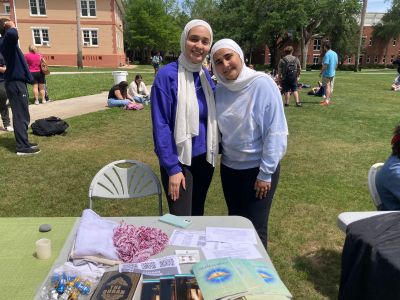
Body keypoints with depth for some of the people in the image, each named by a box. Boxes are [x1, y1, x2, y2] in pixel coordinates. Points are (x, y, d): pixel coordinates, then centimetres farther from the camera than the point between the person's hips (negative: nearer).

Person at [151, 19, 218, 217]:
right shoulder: (167, 75, -14)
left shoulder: (206, 75, 3)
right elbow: (160, 125, -15)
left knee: (198, 213, 20)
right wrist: (173, 168, -16)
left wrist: (215, 150, 1)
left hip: (204, 158, 6)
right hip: (179, 160, -5)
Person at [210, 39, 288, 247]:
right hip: (229, 167, 6)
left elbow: (276, 132, -17)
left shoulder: (262, 84, -17)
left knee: (255, 229, 5)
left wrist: (265, 174, -16)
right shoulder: (220, 89, -2)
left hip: (258, 169, -5)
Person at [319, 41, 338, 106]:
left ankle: (326, 101, -9)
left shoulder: (327, 54, -17)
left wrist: (321, 72, -12)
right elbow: (336, 64, 14)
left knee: (327, 87, -7)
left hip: (327, 74, -8)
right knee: (331, 87, 11)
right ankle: (328, 100, 20)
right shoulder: (335, 53, 9)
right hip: (333, 73, 8)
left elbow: (325, 65, -21)